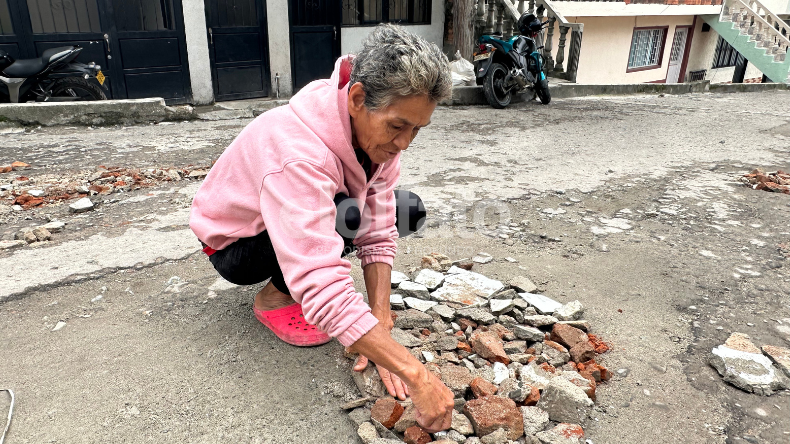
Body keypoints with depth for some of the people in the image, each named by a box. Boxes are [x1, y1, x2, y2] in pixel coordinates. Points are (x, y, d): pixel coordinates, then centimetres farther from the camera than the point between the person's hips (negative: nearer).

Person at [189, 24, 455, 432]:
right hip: (236, 244, -7)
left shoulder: (378, 128, -19)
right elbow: (323, 291, -49)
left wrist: (381, 325, -26)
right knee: (344, 216, -35)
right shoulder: (296, 151, -41)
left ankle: (293, 281, 6)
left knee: (408, 211, -8)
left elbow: (379, 233, -18)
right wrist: (415, 374, -48)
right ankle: (274, 297, -7)